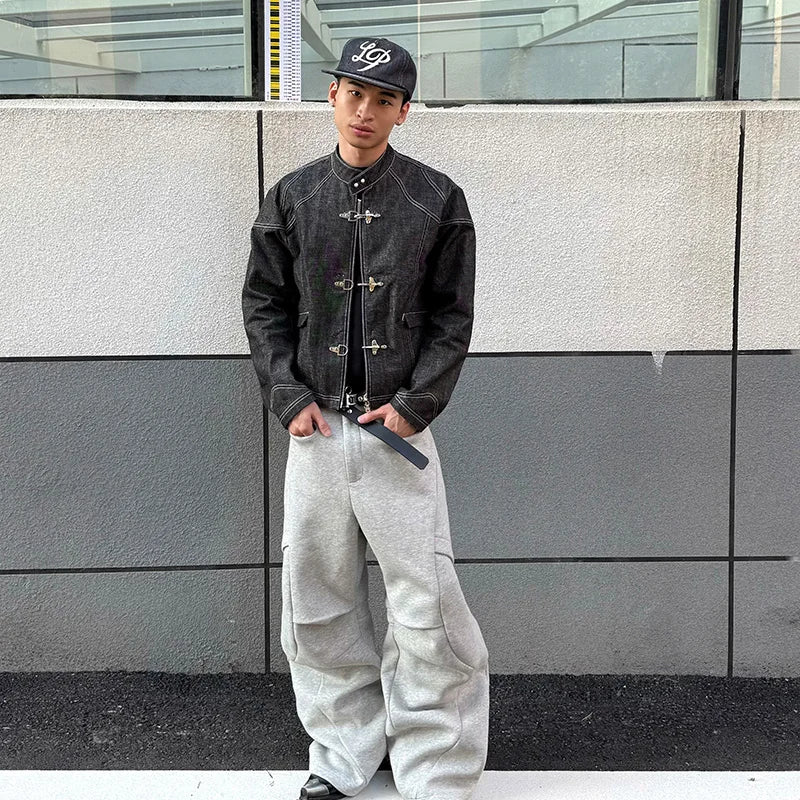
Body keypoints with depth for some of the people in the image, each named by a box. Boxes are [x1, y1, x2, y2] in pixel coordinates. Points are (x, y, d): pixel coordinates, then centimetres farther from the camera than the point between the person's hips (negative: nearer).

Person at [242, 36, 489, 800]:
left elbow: (452, 316, 1)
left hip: (398, 426, -2)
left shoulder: (437, 200, 1)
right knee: (316, 603, 9)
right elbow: (264, 305, 9)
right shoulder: (292, 198, 7)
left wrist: (414, 404, -10)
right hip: (315, 429, 3)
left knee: (425, 607, -4)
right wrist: (289, 397, -3)